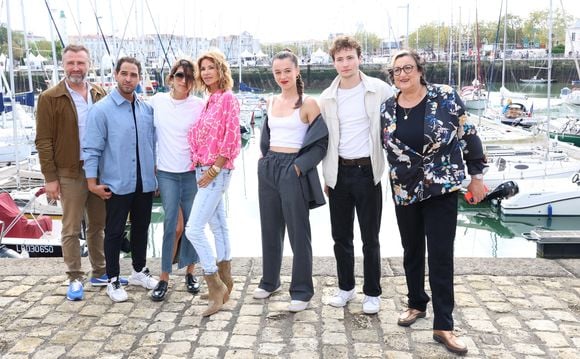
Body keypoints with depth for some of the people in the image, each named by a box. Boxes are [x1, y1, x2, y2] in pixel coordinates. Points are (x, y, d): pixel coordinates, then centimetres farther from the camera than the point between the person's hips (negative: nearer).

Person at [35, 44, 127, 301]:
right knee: (71, 229, 4)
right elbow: (43, 141, -6)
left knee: (98, 226, 13)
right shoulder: (49, 98, -4)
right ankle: (75, 279, 15)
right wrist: (50, 177, -10)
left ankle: (100, 273, 25)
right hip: (70, 173, -4)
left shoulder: (100, 94, 7)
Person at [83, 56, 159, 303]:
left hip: (145, 183, 4)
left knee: (141, 228, 17)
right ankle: (113, 280, 19)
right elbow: (91, 149, -9)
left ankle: (139, 271, 34)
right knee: (114, 232, 6)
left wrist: (157, 176, 11)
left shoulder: (147, 109, 5)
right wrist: (92, 183, -11)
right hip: (117, 185, -4)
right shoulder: (101, 110, -8)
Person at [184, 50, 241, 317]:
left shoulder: (228, 98, -10)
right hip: (203, 171, 9)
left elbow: (232, 138, -16)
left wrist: (214, 169, -16)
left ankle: (216, 285, -2)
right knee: (218, 225, 14)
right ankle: (225, 281, 25)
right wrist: (201, 167, 7)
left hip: (217, 172, -9)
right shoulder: (208, 102, 14)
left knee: (193, 229, -13)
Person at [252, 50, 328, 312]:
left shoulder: (308, 104, -7)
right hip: (268, 168, 6)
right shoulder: (272, 102, 11)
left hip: (293, 170, -6)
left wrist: (299, 165, -14)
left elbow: (320, 142, -9)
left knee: (298, 231, 0)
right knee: (269, 228, 14)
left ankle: (301, 291, 11)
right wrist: (264, 156, 12)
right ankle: (269, 281, 30)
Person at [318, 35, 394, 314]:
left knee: (370, 238, 5)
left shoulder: (380, 90, -5)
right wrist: (326, 176, 9)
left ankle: (372, 293, 19)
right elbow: (324, 139, 10)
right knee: (341, 236, 12)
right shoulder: (326, 98, 5)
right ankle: (346, 287, 28)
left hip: (367, 171, -3)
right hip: (339, 173, 3)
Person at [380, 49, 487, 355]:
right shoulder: (387, 108, 1)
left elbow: (468, 136, -2)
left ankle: (443, 325, 6)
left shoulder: (445, 97, -8)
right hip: (405, 191, 3)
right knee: (411, 252, 14)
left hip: (442, 189, -3)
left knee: (441, 256, -2)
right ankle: (416, 304, 35)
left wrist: (476, 175, -1)